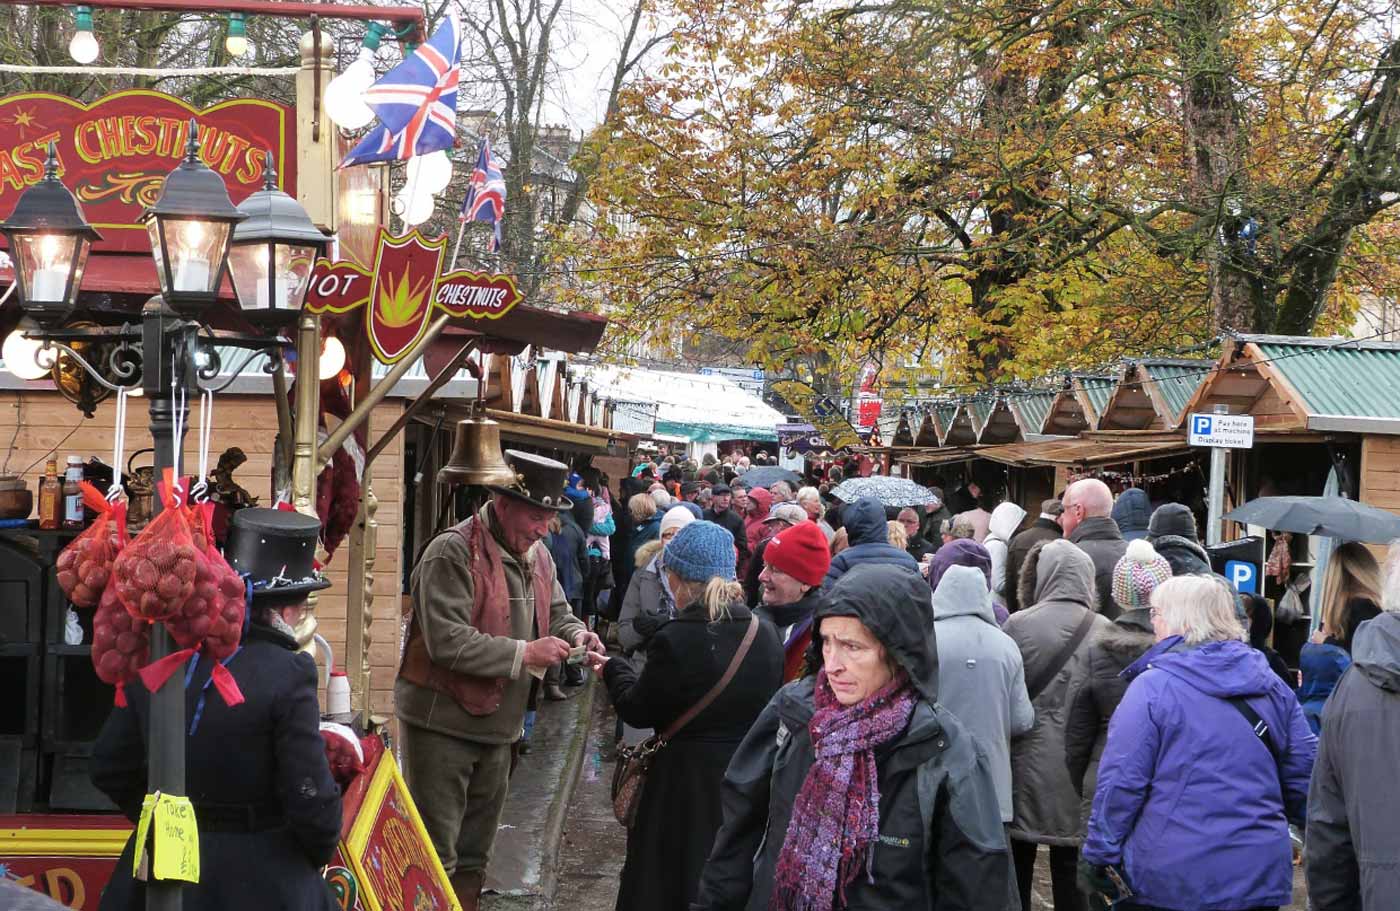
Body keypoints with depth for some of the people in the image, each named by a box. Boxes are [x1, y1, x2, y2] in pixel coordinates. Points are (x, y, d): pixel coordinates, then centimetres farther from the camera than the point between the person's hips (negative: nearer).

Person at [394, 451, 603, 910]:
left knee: (473, 852, 21)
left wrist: (575, 633, -4)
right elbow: (447, 640, -26)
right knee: (436, 857, -2)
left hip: (497, 725, 8)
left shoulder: (537, 554, 7)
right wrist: (524, 654, -25)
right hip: (441, 722, -8)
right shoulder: (453, 552, -19)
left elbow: (555, 613, 20)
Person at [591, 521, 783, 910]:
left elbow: (639, 710, -10)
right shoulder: (766, 635, -4)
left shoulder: (676, 640, -20)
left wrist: (615, 670, 8)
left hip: (686, 787, -5)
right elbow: (767, 703, 7)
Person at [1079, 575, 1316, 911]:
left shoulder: (1152, 686, -11)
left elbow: (1121, 780, -14)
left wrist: (1099, 854, -5)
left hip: (1167, 882, -4)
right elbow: (1303, 773, 7)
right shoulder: (1273, 686, 5)